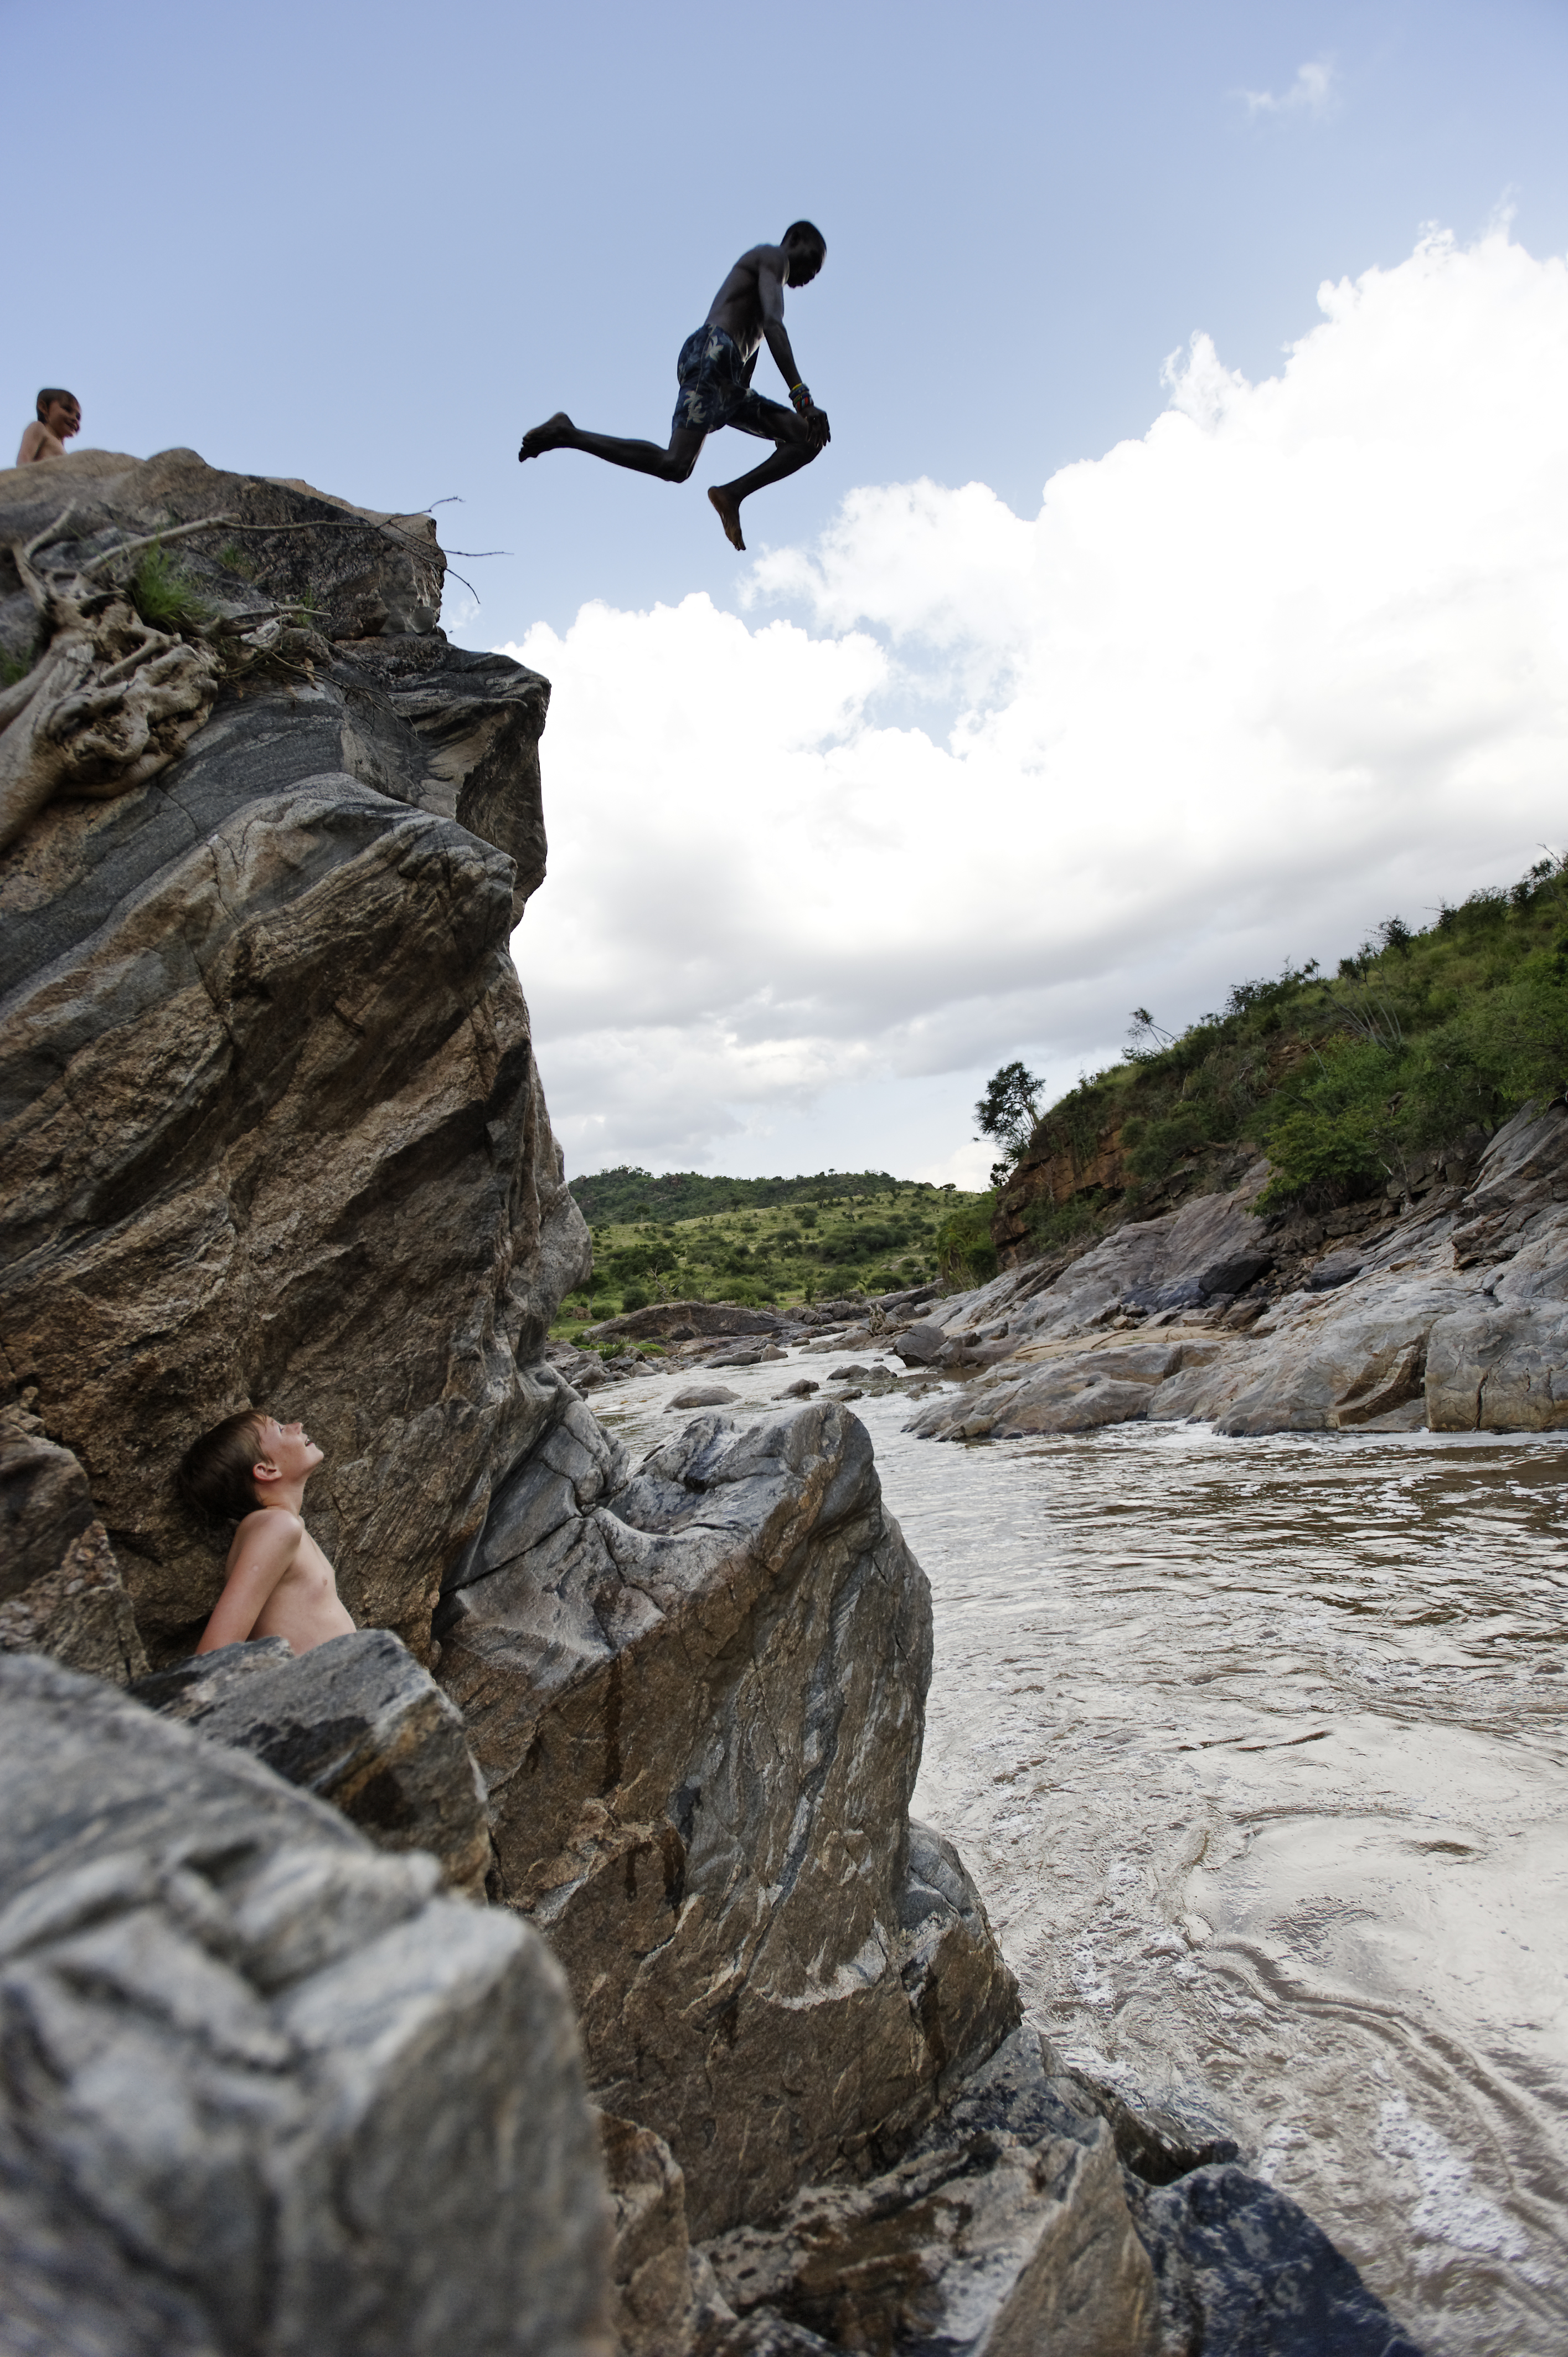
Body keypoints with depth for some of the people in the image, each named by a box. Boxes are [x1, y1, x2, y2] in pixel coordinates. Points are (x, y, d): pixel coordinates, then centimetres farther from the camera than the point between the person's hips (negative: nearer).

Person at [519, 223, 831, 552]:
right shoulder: (773, 257, 7)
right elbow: (774, 324, -11)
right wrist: (801, 395, -21)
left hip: (727, 381, 9)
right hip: (712, 353, -9)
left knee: (809, 439, 4)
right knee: (675, 465, -26)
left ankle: (732, 493, -10)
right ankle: (566, 434, -17)